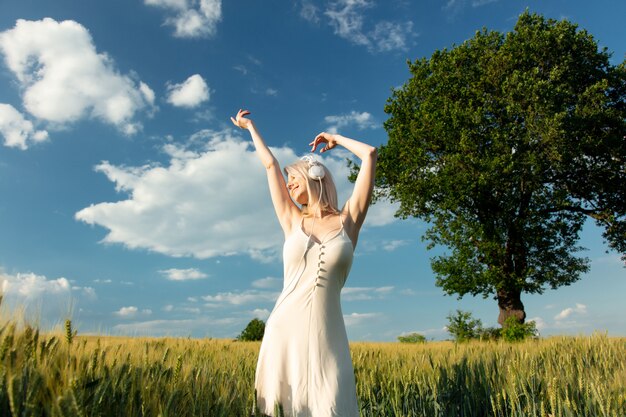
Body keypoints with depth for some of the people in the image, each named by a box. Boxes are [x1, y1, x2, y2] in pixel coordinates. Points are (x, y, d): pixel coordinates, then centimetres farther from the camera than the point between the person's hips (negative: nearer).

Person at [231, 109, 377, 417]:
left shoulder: (348, 221, 6)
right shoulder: (293, 221, 10)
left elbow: (370, 154, 6)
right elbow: (270, 165, 20)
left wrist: (335, 138, 21)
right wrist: (250, 127, 31)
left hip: (326, 336, -2)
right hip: (284, 330, 2)